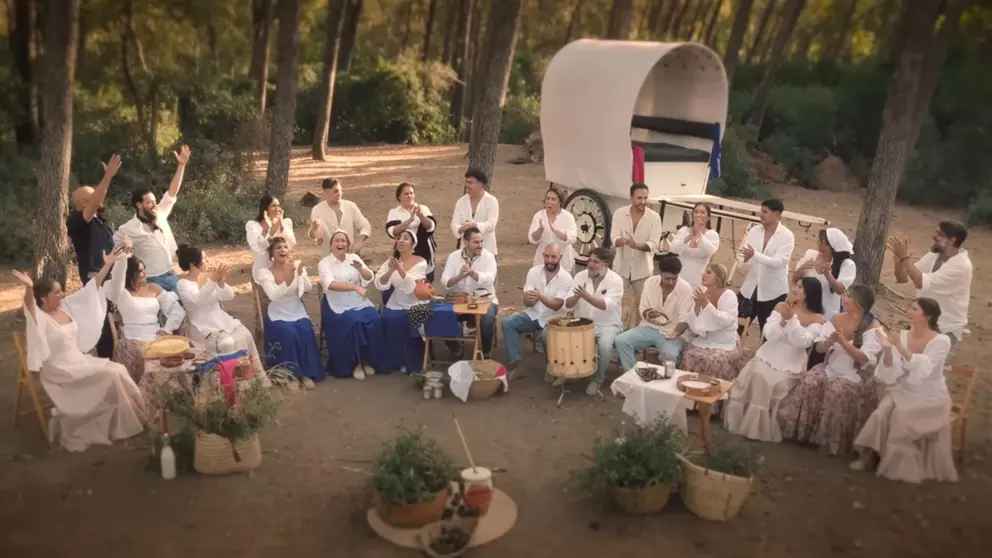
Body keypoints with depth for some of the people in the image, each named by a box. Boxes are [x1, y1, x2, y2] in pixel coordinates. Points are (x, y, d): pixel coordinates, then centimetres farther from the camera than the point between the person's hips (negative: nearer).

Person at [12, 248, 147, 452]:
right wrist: (29, 288, -60)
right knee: (109, 376, -21)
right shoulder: (39, 318, -16)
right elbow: (29, 306, -39)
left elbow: (89, 289, 9)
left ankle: (134, 416, -4)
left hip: (80, 359, 8)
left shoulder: (65, 306, 6)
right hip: (60, 370, -8)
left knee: (118, 370, -12)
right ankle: (120, 425, -7)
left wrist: (107, 265, 7)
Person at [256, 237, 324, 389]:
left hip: (298, 312, 2)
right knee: (288, 332, -30)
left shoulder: (297, 266, 3)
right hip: (278, 315, -2)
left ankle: (307, 373, -15)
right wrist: (288, 279, -34)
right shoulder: (265, 273, -6)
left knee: (306, 330, -27)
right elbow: (273, 296, -21)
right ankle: (291, 374, -13)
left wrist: (300, 273, -26)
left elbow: (308, 289, -7)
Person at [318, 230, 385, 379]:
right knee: (352, 322, -30)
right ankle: (355, 363, -11)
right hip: (337, 305, -3)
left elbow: (369, 278, -1)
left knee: (374, 320, -23)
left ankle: (368, 360, -5)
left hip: (358, 301, 4)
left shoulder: (354, 257, 9)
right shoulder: (324, 263, -4)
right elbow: (330, 284, -21)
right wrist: (355, 287, -32)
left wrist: (360, 268, -23)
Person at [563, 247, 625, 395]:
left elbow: (606, 305, -26)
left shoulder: (615, 280, -12)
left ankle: (598, 379, -7)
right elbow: (568, 305, -3)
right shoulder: (580, 276, -1)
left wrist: (587, 296, -40)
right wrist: (576, 296, -26)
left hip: (607, 325, -4)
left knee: (604, 345, -35)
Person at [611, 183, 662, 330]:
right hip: (621, 266, 0)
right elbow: (614, 239, -12)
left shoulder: (654, 217, -11)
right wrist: (623, 241, -37)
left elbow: (653, 244, -17)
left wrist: (636, 245, -37)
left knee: (641, 303, 11)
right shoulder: (619, 213, -8)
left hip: (642, 268, 0)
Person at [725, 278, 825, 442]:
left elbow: (803, 342, -17)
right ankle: (744, 422, -11)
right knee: (758, 376, -26)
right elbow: (769, 335, -4)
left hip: (791, 364, -2)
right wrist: (783, 319, -19)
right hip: (768, 357, 2)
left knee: (777, 384, -28)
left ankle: (765, 428, -11)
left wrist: (792, 318, -23)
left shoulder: (817, 319, -3)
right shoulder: (781, 306, 3)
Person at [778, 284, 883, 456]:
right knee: (809, 382, -24)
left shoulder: (872, 327, -9)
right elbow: (818, 348, 4)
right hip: (829, 368, 4)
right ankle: (803, 430, -11)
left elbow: (864, 359, -17)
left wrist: (843, 342, -26)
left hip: (854, 376, -4)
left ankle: (830, 441, -15)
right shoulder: (836, 319, 5)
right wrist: (828, 342, -19)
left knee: (836, 391, -32)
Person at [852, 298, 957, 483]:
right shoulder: (902, 336, -1)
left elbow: (922, 369, -26)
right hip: (903, 391, 3)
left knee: (901, 417, -28)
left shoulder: (941, 341, -11)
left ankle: (895, 464, -9)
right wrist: (888, 350, -23)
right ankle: (871, 456, -10)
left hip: (929, 397, -3)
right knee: (881, 415, -24)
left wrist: (900, 347, -35)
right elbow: (891, 374, -7)